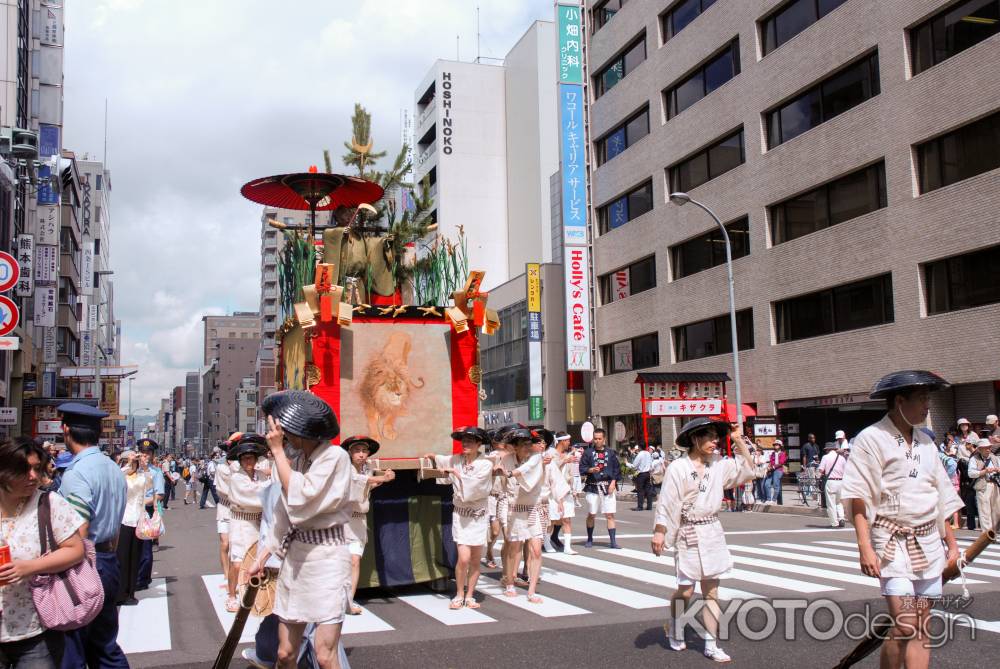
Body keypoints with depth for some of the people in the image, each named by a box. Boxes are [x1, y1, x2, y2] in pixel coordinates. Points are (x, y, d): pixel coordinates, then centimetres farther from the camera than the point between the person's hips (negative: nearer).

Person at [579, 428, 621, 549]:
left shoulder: (610, 453, 6)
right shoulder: (588, 452, 2)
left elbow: (617, 469, 7)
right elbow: (582, 468, 1)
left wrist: (613, 482, -4)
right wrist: (591, 470, -17)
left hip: (608, 487, 0)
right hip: (593, 487, 0)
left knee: (610, 515, -3)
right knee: (591, 514, 7)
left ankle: (613, 541, 0)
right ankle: (589, 540, 22)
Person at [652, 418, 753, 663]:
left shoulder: (717, 465, 6)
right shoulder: (678, 468, -10)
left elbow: (747, 468, 15)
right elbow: (667, 503, -11)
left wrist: (738, 440, 8)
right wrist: (659, 532, -16)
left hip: (713, 531, 5)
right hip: (689, 534, -5)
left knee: (711, 592, 5)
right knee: (685, 590, 2)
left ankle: (711, 645, 10)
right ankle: (675, 632, 29)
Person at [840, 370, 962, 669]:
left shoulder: (925, 442, 12)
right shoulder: (871, 439, -8)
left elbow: (941, 498, 19)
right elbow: (858, 498, -12)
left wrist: (952, 544, 18)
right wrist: (865, 547, -19)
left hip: (929, 543, 6)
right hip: (892, 541, -6)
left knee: (921, 629, 6)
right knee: (905, 627, -13)